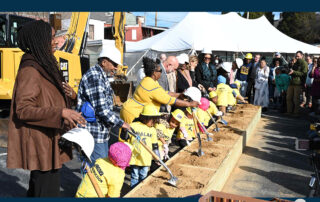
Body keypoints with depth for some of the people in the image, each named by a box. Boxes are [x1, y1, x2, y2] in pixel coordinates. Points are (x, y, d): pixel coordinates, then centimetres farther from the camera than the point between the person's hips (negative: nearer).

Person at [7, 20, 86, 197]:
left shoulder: (44, 67, 11)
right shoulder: (30, 70, -18)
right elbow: (23, 109, -24)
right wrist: (61, 113, -31)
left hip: (49, 140, 10)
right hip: (41, 143, -10)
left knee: (37, 188, 22)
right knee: (47, 190, -1)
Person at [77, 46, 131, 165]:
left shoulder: (102, 76, 15)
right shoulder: (94, 76, -19)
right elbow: (101, 109, -24)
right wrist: (120, 123, -16)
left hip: (102, 132, 11)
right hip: (93, 133, -11)